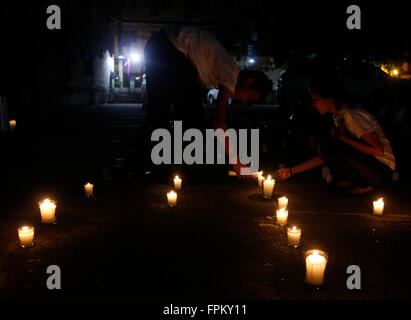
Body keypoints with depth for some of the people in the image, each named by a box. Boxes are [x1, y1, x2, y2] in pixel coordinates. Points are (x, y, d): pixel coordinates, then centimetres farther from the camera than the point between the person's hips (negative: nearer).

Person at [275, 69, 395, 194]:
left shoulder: (352, 115, -21)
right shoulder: (339, 117, 6)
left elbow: (378, 150, -27)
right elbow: (325, 155, 9)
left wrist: (342, 137, -19)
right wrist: (291, 171, 6)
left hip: (382, 165, -9)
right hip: (366, 162, 9)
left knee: (326, 144, -22)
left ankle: (366, 184, -8)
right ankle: (352, 180, 7)